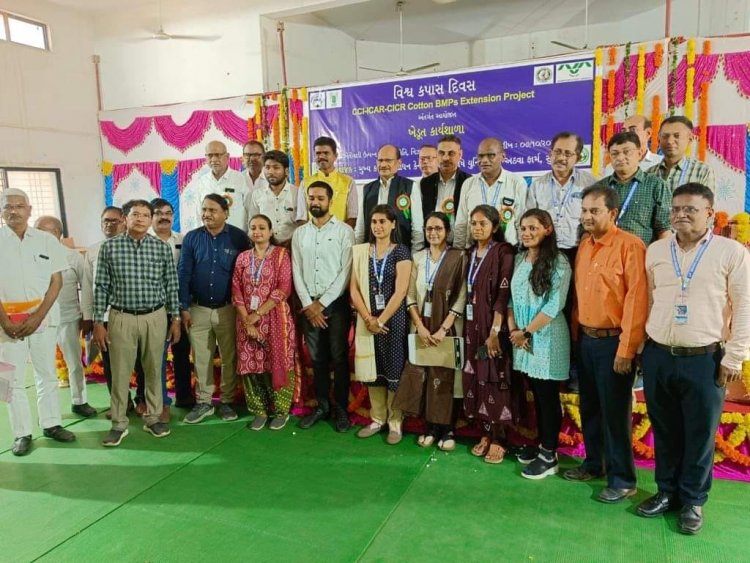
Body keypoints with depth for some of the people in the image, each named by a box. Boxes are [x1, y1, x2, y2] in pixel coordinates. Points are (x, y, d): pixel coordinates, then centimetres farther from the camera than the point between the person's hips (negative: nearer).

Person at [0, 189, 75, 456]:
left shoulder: (47, 240, 2)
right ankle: (22, 433, 14)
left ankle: (51, 424, 21)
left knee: (47, 374, 9)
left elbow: (56, 281, 1)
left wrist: (37, 317, -9)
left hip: (44, 318, 1)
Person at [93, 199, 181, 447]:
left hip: (155, 317, 1)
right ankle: (119, 424, 20)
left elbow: (171, 286, 5)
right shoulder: (109, 247, -2)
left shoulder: (162, 248, 0)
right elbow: (101, 287, 0)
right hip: (122, 318, -1)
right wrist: (98, 322, -2)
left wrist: (175, 318, 4)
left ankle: (153, 418, 25)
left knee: (154, 370, 11)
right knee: (120, 372, 6)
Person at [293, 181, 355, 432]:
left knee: (339, 357, 1)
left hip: (337, 302, -3)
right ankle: (322, 405, 24)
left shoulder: (344, 230, -3)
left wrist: (323, 303, -12)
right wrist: (308, 304, -6)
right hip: (309, 304, 4)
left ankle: (341, 408, 14)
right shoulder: (299, 233, 9)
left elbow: (346, 271, -10)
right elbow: (297, 272, 5)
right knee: (317, 358, 11)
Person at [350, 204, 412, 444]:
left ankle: (395, 423, 15)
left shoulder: (401, 252, -4)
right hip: (367, 320, 4)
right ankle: (377, 419, 24)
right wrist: (368, 318, -8)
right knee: (373, 370, 10)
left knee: (394, 369, 2)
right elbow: (354, 288, 2)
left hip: (393, 319, -3)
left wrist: (381, 319, -12)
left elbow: (400, 291, -11)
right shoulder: (360, 251, 6)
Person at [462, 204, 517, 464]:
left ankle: (498, 439, 11)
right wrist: (468, 328, 6)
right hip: (473, 325, 6)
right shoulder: (471, 253, 11)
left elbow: (503, 295, -15)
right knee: (476, 378, 9)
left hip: (493, 325, -6)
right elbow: (468, 292, 12)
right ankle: (486, 433, 21)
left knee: (494, 380, 0)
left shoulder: (503, 252, -9)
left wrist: (495, 331, -19)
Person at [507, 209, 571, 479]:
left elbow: (554, 305, -17)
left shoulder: (558, 262, -12)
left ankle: (549, 456, 16)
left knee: (548, 396, 4)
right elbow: (512, 297, 10)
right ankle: (542, 444, 31)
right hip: (524, 338, 6)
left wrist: (526, 332, -14)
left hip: (547, 338, -6)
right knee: (536, 394, 16)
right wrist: (513, 329, -3)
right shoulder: (519, 259, 9)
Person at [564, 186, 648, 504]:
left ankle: (622, 479, 19)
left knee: (614, 412, 3)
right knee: (589, 407, 17)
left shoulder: (630, 246, -13)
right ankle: (593, 464, 33)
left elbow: (636, 299, -17)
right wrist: (576, 334, 10)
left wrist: (626, 349, -18)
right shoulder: (584, 246, 10)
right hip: (585, 340, 7)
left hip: (613, 342, -7)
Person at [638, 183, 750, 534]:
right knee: (664, 431, 15)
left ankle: (693, 501, 28)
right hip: (657, 357, 3)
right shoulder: (655, 251, 6)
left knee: (700, 435, 9)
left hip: (705, 360, -3)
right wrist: (640, 346, 11)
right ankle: (667, 491, 32)